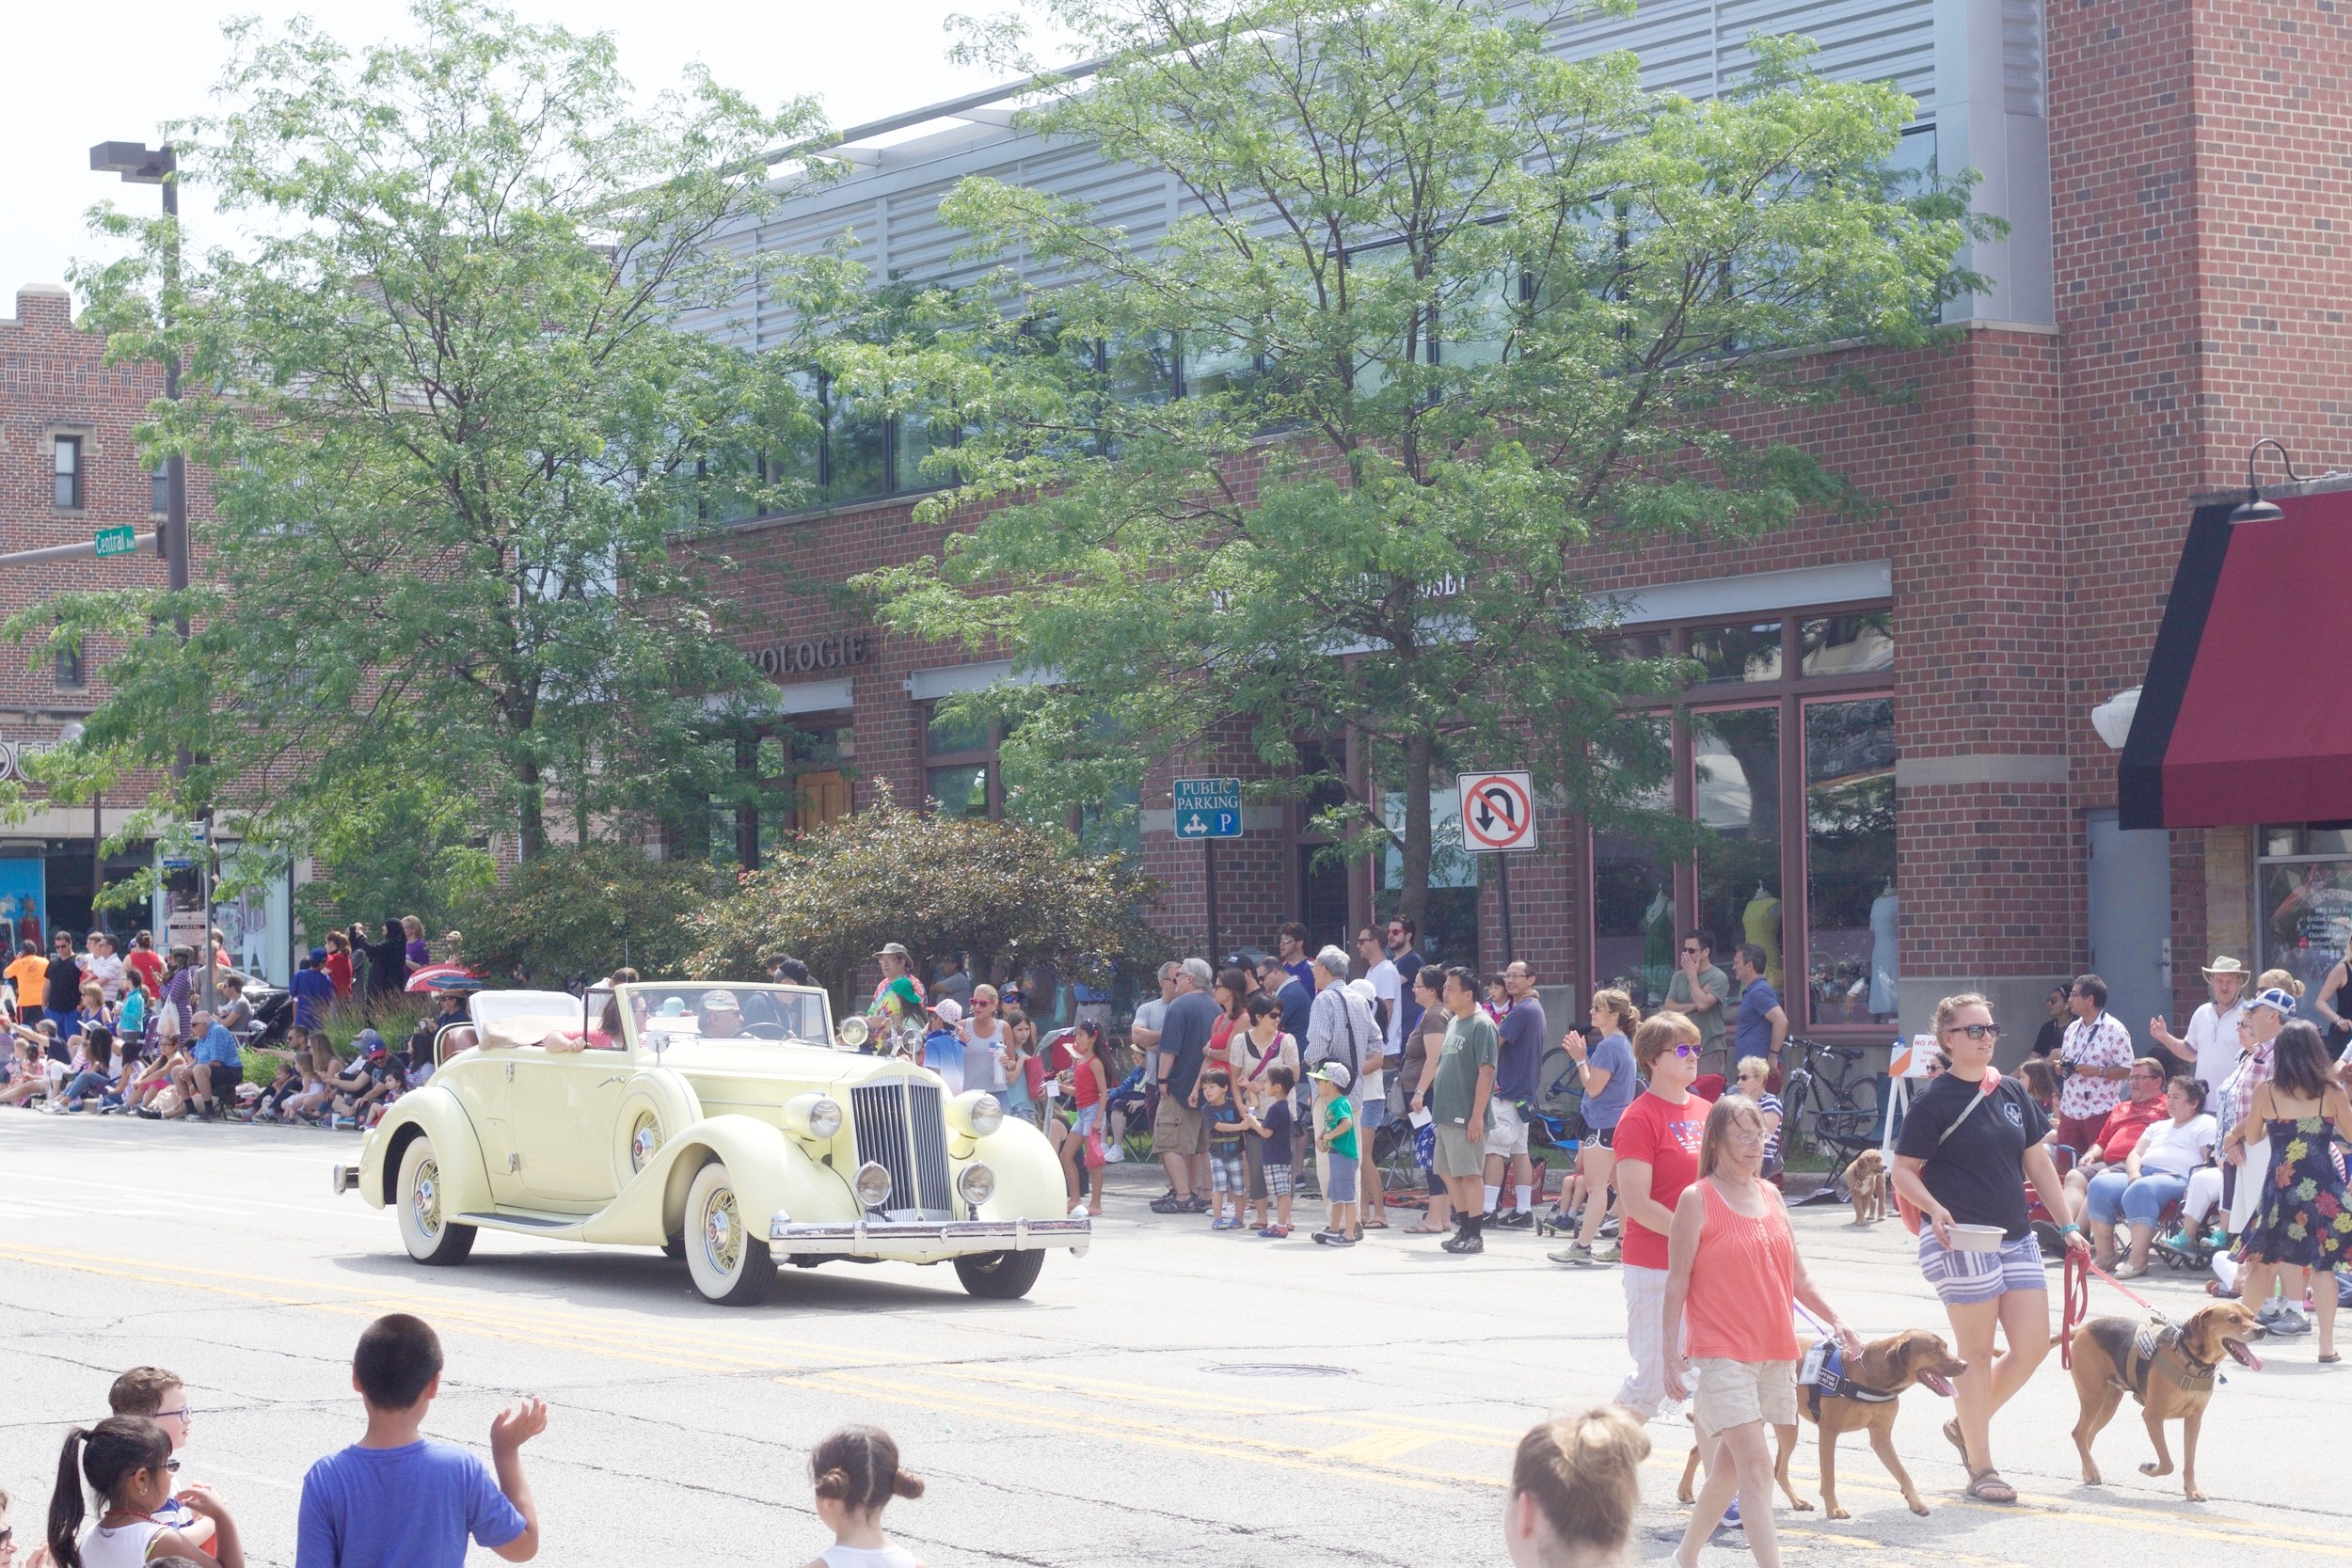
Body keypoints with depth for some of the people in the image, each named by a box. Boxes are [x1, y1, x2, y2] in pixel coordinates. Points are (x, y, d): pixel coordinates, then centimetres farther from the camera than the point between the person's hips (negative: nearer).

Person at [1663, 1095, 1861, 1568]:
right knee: (1756, 1465, -14)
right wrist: (1672, 1356, -10)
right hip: (1722, 1355, -6)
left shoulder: (1771, 1196, 12)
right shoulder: (1698, 1200, -6)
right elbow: (1677, 1283, -6)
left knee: (1729, 1467, 13)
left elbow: (1796, 1276, 19)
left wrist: (1834, 1319, 7)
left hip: (1774, 1353, 6)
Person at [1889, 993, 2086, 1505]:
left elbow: (2039, 1164, 15)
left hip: (2016, 1236, 6)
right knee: (1976, 1351, -1)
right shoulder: (1934, 1101, -6)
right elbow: (1903, 1171, -6)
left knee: (2033, 1345, 2)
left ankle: (1966, 1424, 24)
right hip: (1959, 1239, -6)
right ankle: (1980, 1468, 9)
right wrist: (1934, 1209, -23)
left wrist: (2068, 1225, 10)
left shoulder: (2012, 1093, 11)